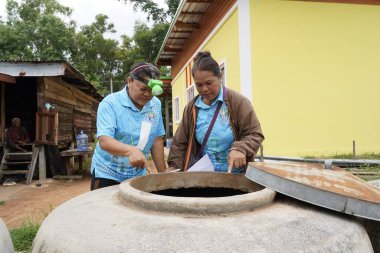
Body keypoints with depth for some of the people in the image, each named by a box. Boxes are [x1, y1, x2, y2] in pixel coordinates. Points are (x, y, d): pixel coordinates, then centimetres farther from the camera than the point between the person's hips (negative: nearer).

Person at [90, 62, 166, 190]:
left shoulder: (156, 105, -1)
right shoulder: (110, 103, -16)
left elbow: (157, 140, 3)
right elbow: (104, 141, -27)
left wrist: (163, 173, 2)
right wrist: (130, 150, -45)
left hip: (139, 175, 4)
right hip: (107, 175, -4)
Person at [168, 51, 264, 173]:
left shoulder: (238, 101, -9)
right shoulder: (191, 108, 3)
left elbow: (255, 134, -8)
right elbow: (180, 142, 7)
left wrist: (240, 149, -27)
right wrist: (174, 167, -4)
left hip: (235, 174, -2)